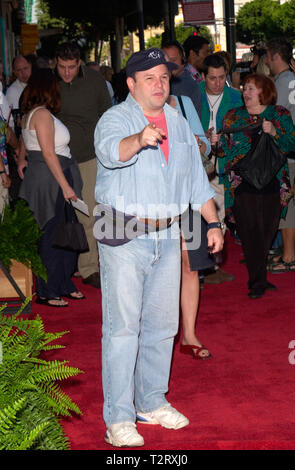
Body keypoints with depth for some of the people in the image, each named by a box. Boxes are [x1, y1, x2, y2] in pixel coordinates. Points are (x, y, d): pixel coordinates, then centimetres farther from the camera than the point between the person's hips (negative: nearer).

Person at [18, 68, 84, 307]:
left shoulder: (30, 114, 15)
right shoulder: (42, 114, -14)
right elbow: (48, 153, -19)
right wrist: (65, 186, -19)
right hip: (49, 181, -10)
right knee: (51, 237, -3)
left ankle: (64, 285, 23)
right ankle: (46, 292, 5)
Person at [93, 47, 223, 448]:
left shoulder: (179, 123, 13)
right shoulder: (115, 118, -8)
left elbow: (197, 178, 20)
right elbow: (110, 151, -32)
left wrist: (213, 223, 16)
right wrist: (139, 139, -52)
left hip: (167, 235, 6)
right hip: (123, 236, -6)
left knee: (162, 325, 12)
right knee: (122, 328, -4)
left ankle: (152, 403, 28)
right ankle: (118, 418, 4)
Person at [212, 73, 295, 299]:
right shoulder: (233, 116, 12)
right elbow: (226, 149, 10)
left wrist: (274, 133, -16)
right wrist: (217, 143, -10)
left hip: (272, 184, 0)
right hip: (242, 184, 0)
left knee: (267, 231, 5)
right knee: (250, 233, -5)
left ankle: (257, 277, 23)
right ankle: (258, 281, 2)